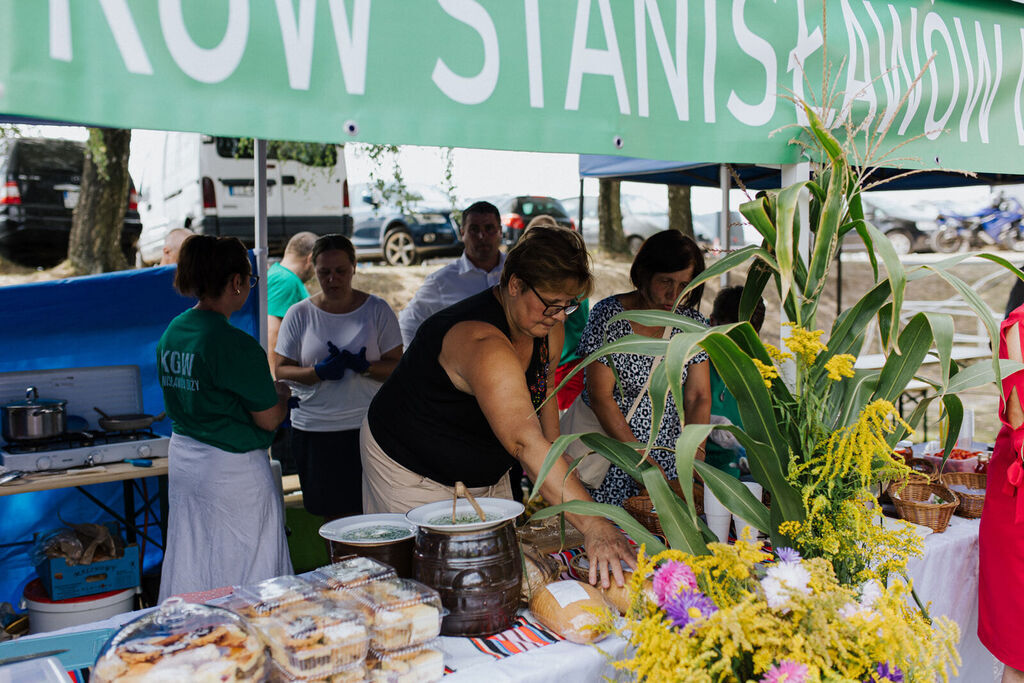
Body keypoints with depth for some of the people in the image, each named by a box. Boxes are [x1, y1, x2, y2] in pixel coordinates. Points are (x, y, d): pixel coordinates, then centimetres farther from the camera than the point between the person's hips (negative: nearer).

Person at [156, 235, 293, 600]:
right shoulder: (236, 345, -21)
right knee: (247, 572, 5)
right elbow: (269, 420, -15)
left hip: (182, 460, 8)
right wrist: (282, 392, 7)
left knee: (191, 568, 17)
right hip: (233, 467, -8)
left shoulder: (171, 333, 4)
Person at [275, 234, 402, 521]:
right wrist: (318, 372, -14)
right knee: (334, 517, 5)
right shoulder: (299, 314, 5)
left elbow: (398, 367, 2)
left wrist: (364, 366, -18)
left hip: (369, 428, -1)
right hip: (315, 430, 1)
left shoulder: (377, 309, 3)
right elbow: (281, 370, 4)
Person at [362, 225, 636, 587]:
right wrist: (593, 525, -55)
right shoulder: (483, 343, -39)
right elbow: (525, 443, -49)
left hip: (485, 473, 8)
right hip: (412, 471, -8)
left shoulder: (546, 327, -10)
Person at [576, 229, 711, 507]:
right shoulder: (609, 315, -11)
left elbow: (699, 396, 2)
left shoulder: (692, 322, 2)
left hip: (670, 458, 4)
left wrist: (696, 454, -14)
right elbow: (600, 396, -14)